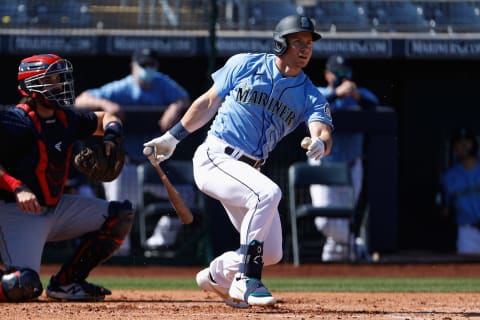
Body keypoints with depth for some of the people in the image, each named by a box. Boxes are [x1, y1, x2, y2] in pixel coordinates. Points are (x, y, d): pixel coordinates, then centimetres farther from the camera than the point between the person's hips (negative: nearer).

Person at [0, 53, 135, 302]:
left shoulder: (66, 118, 7)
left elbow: (105, 118, 24)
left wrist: (112, 136, 2)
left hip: (55, 208, 8)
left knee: (121, 216, 1)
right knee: (24, 287, -28)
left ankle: (66, 282, 4)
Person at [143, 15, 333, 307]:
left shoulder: (310, 95, 5)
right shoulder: (245, 64, -1)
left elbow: (323, 133, -13)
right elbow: (209, 102, 9)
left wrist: (321, 144, -37)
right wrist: (173, 137, 12)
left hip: (248, 171, 6)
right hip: (214, 158, -6)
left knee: (271, 253, 2)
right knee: (268, 192, -33)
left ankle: (217, 276, 31)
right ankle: (246, 280, -28)